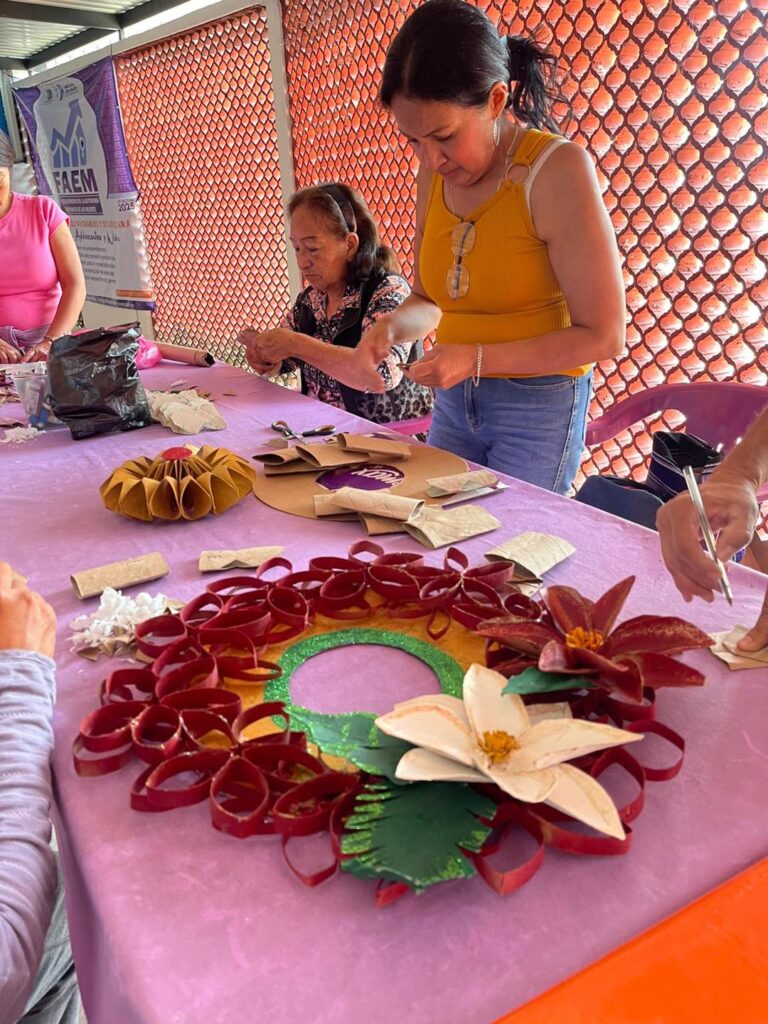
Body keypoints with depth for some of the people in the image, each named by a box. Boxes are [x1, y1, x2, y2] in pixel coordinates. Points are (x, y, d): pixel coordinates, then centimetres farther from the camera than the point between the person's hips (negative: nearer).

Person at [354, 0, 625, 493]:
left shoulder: (557, 169, -17)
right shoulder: (435, 174, 1)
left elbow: (603, 336, -18)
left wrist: (478, 358, -24)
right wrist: (392, 327, -12)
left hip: (537, 404, -5)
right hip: (454, 399, 6)